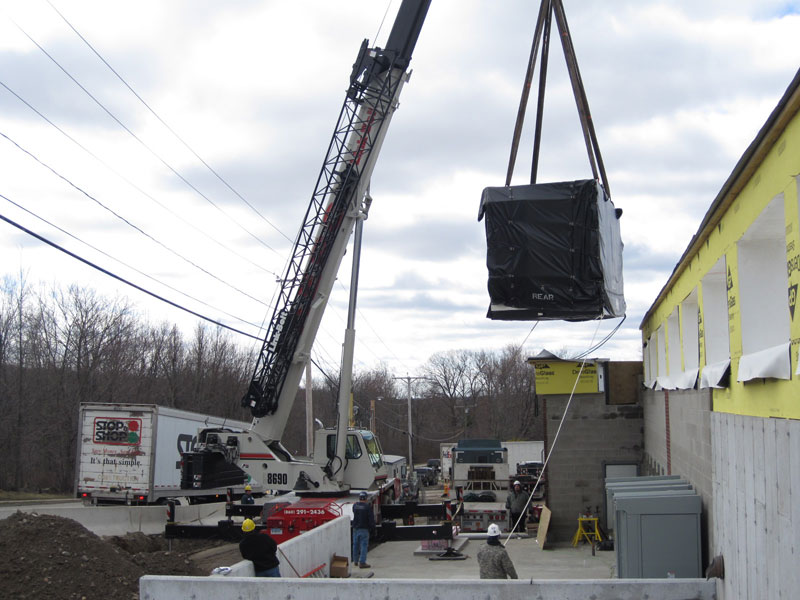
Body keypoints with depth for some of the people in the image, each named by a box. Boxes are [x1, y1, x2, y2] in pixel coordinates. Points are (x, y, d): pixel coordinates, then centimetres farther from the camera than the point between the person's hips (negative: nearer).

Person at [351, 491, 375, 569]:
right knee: (364, 545, -2)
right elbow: (371, 518, -12)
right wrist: (372, 527, -2)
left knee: (355, 545, 16)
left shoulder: (355, 505, 3)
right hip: (364, 529, -5)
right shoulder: (367, 506, -12)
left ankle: (355, 561, 28)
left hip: (355, 528, 5)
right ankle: (362, 562, -6)